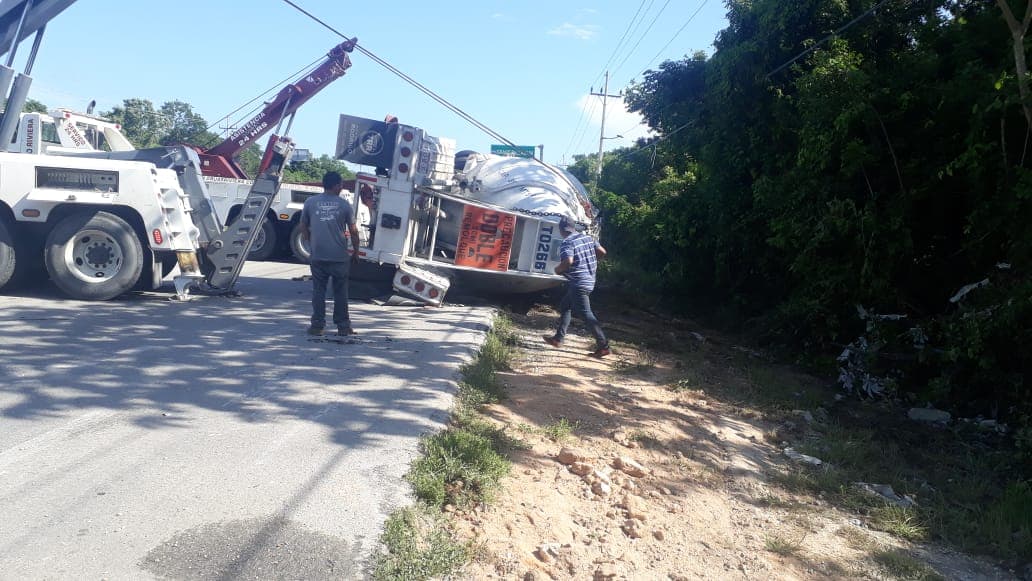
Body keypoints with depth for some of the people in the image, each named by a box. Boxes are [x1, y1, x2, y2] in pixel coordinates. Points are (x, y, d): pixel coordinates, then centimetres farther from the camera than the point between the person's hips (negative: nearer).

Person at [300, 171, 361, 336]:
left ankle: (317, 325, 8)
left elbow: (304, 228, 9)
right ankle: (343, 326, 12)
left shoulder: (310, 202, 3)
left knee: (318, 290, 8)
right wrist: (356, 251, 14)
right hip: (340, 256, -1)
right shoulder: (344, 204, -2)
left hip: (318, 256, 1)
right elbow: (353, 231, 2)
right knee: (341, 291, 8)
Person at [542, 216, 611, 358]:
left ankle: (603, 346, -7)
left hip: (577, 283, -9)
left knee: (585, 314, -6)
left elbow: (568, 261, -28)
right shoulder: (588, 238, 8)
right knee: (565, 306, 20)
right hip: (589, 281, 9)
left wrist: (558, 269, -9)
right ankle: (558, 338, 25)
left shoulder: (567, 242, -15)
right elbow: (602, 252, 9)